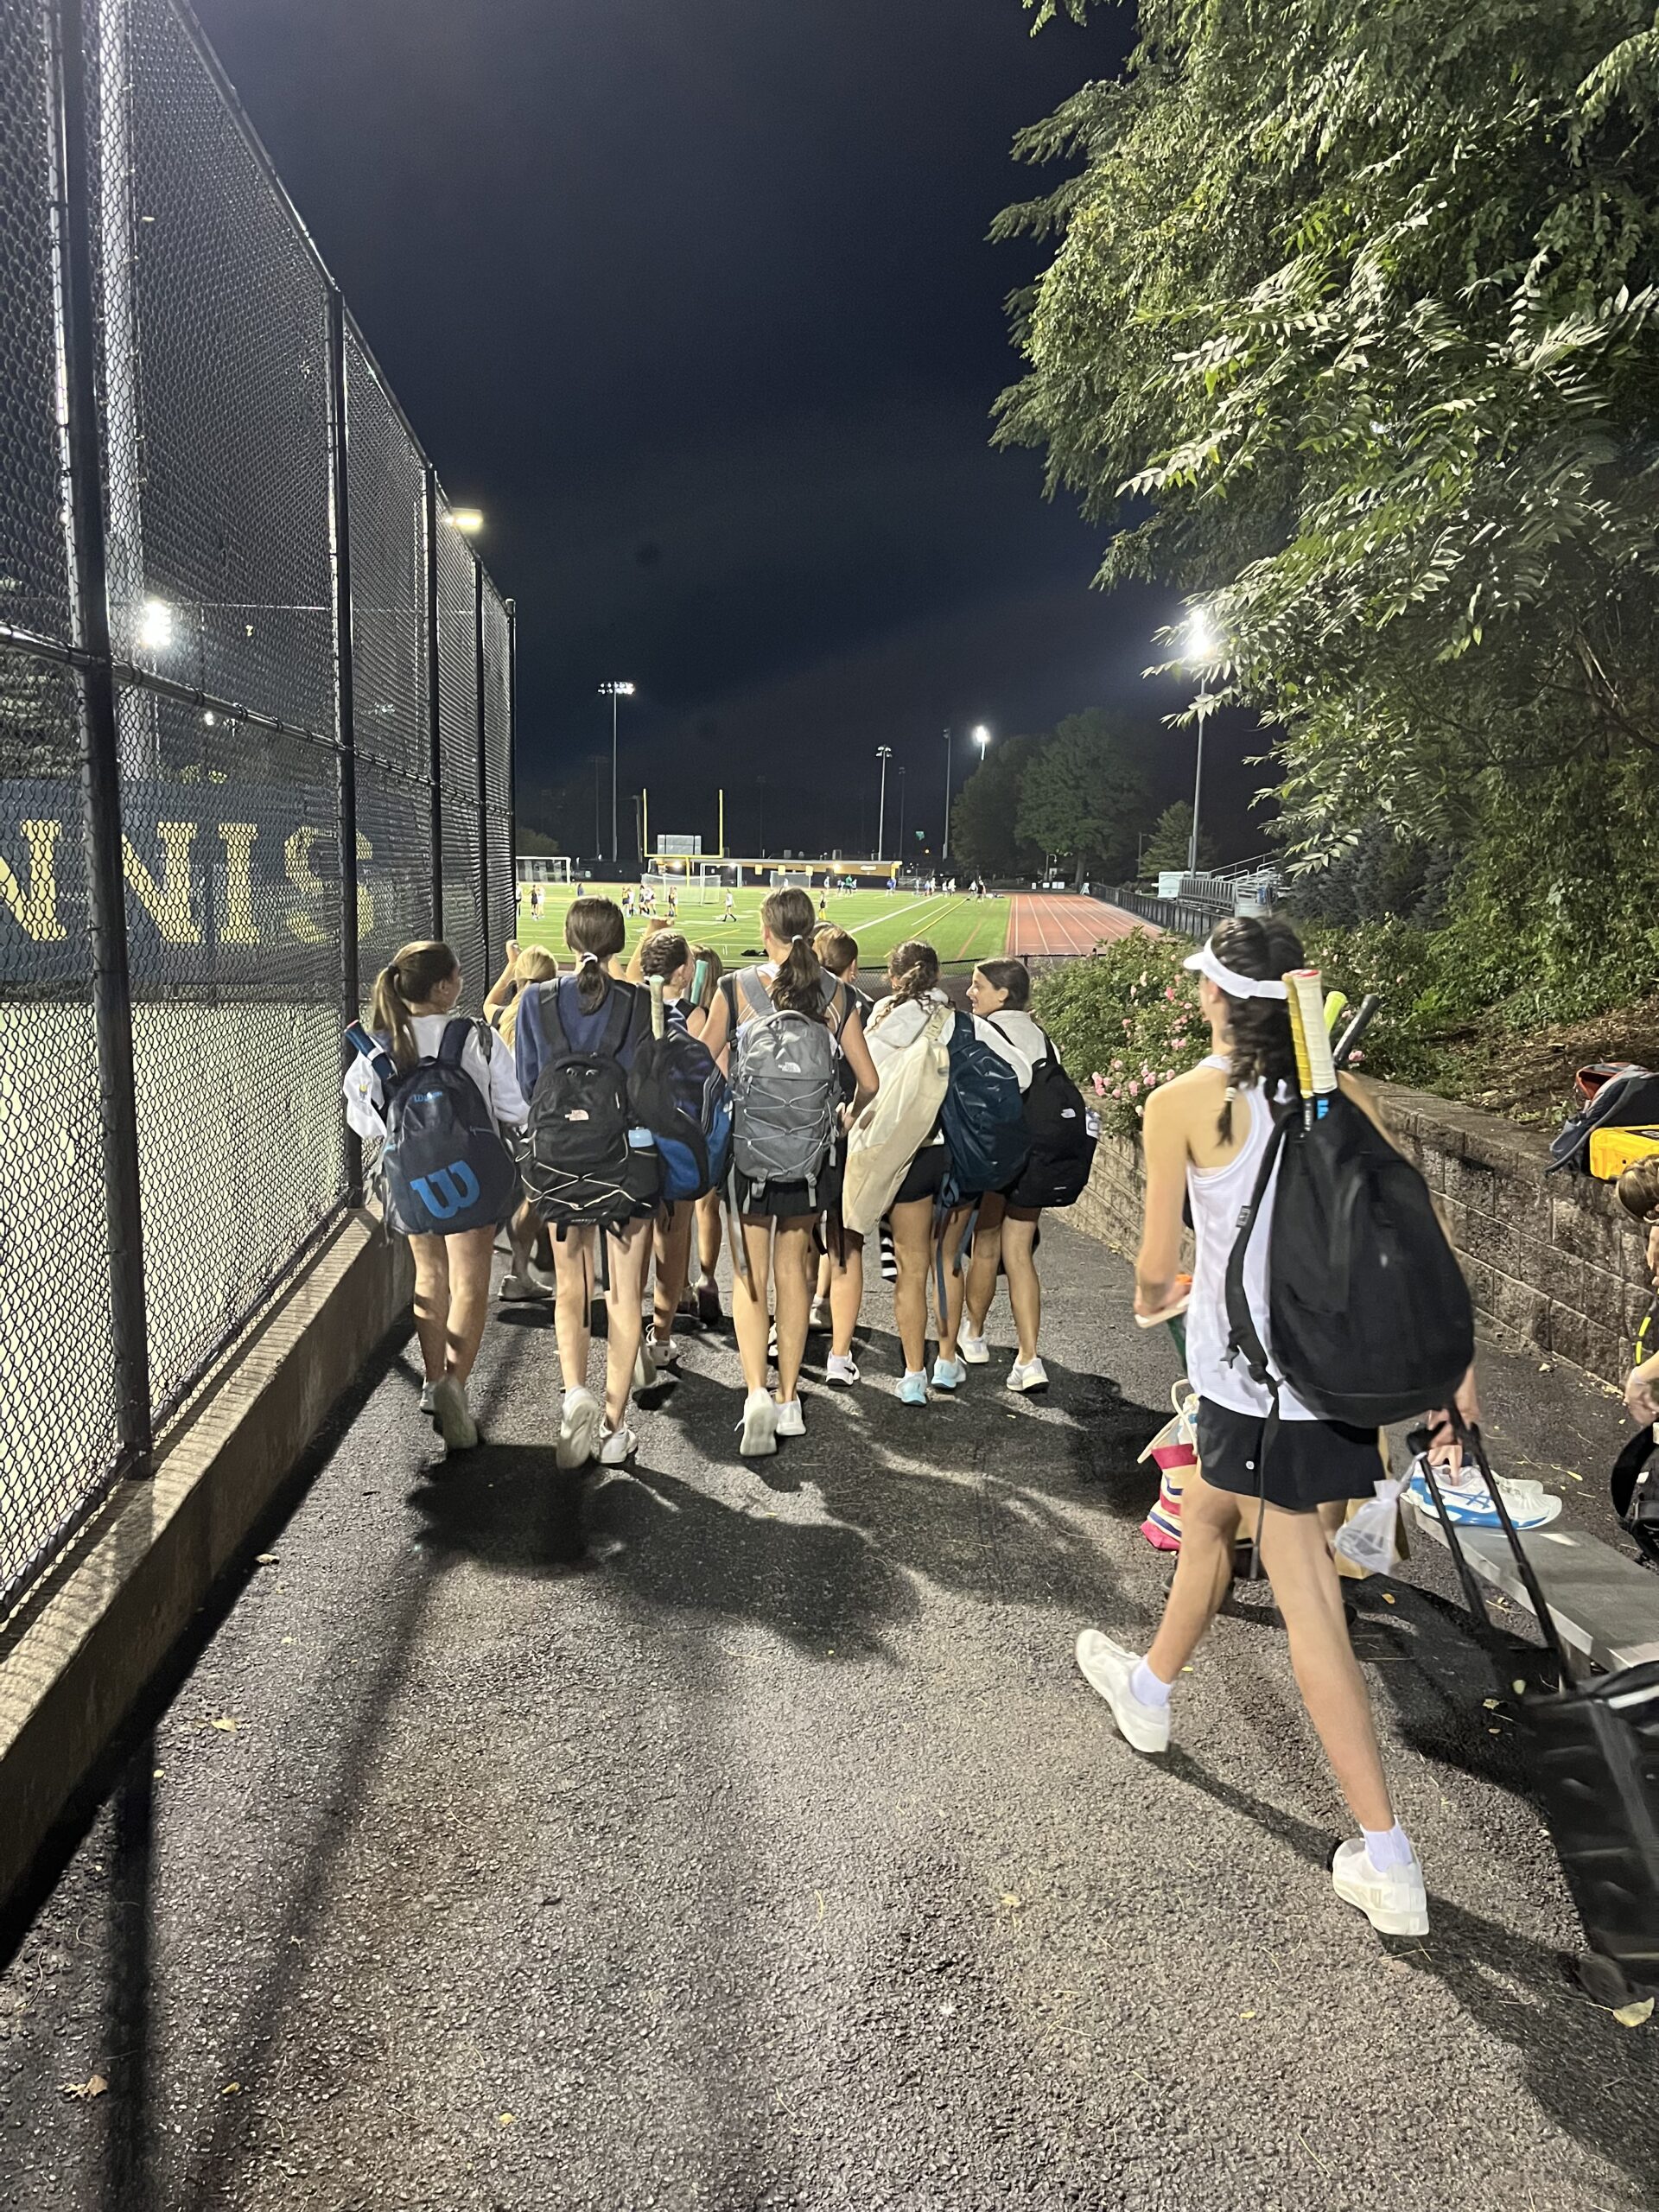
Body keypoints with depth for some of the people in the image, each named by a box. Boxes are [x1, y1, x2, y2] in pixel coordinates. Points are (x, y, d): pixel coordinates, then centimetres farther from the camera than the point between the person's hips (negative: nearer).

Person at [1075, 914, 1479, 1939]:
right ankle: (1151, 1691, 40)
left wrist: (1153, 1295, 16)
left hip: (1252, 1379, -6)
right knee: (1206, 1515, 25)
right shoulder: (1346, 1096, 1)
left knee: (1309, 1604, 7)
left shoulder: (1182, 1104, -11)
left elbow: (1158, 1263, -7)